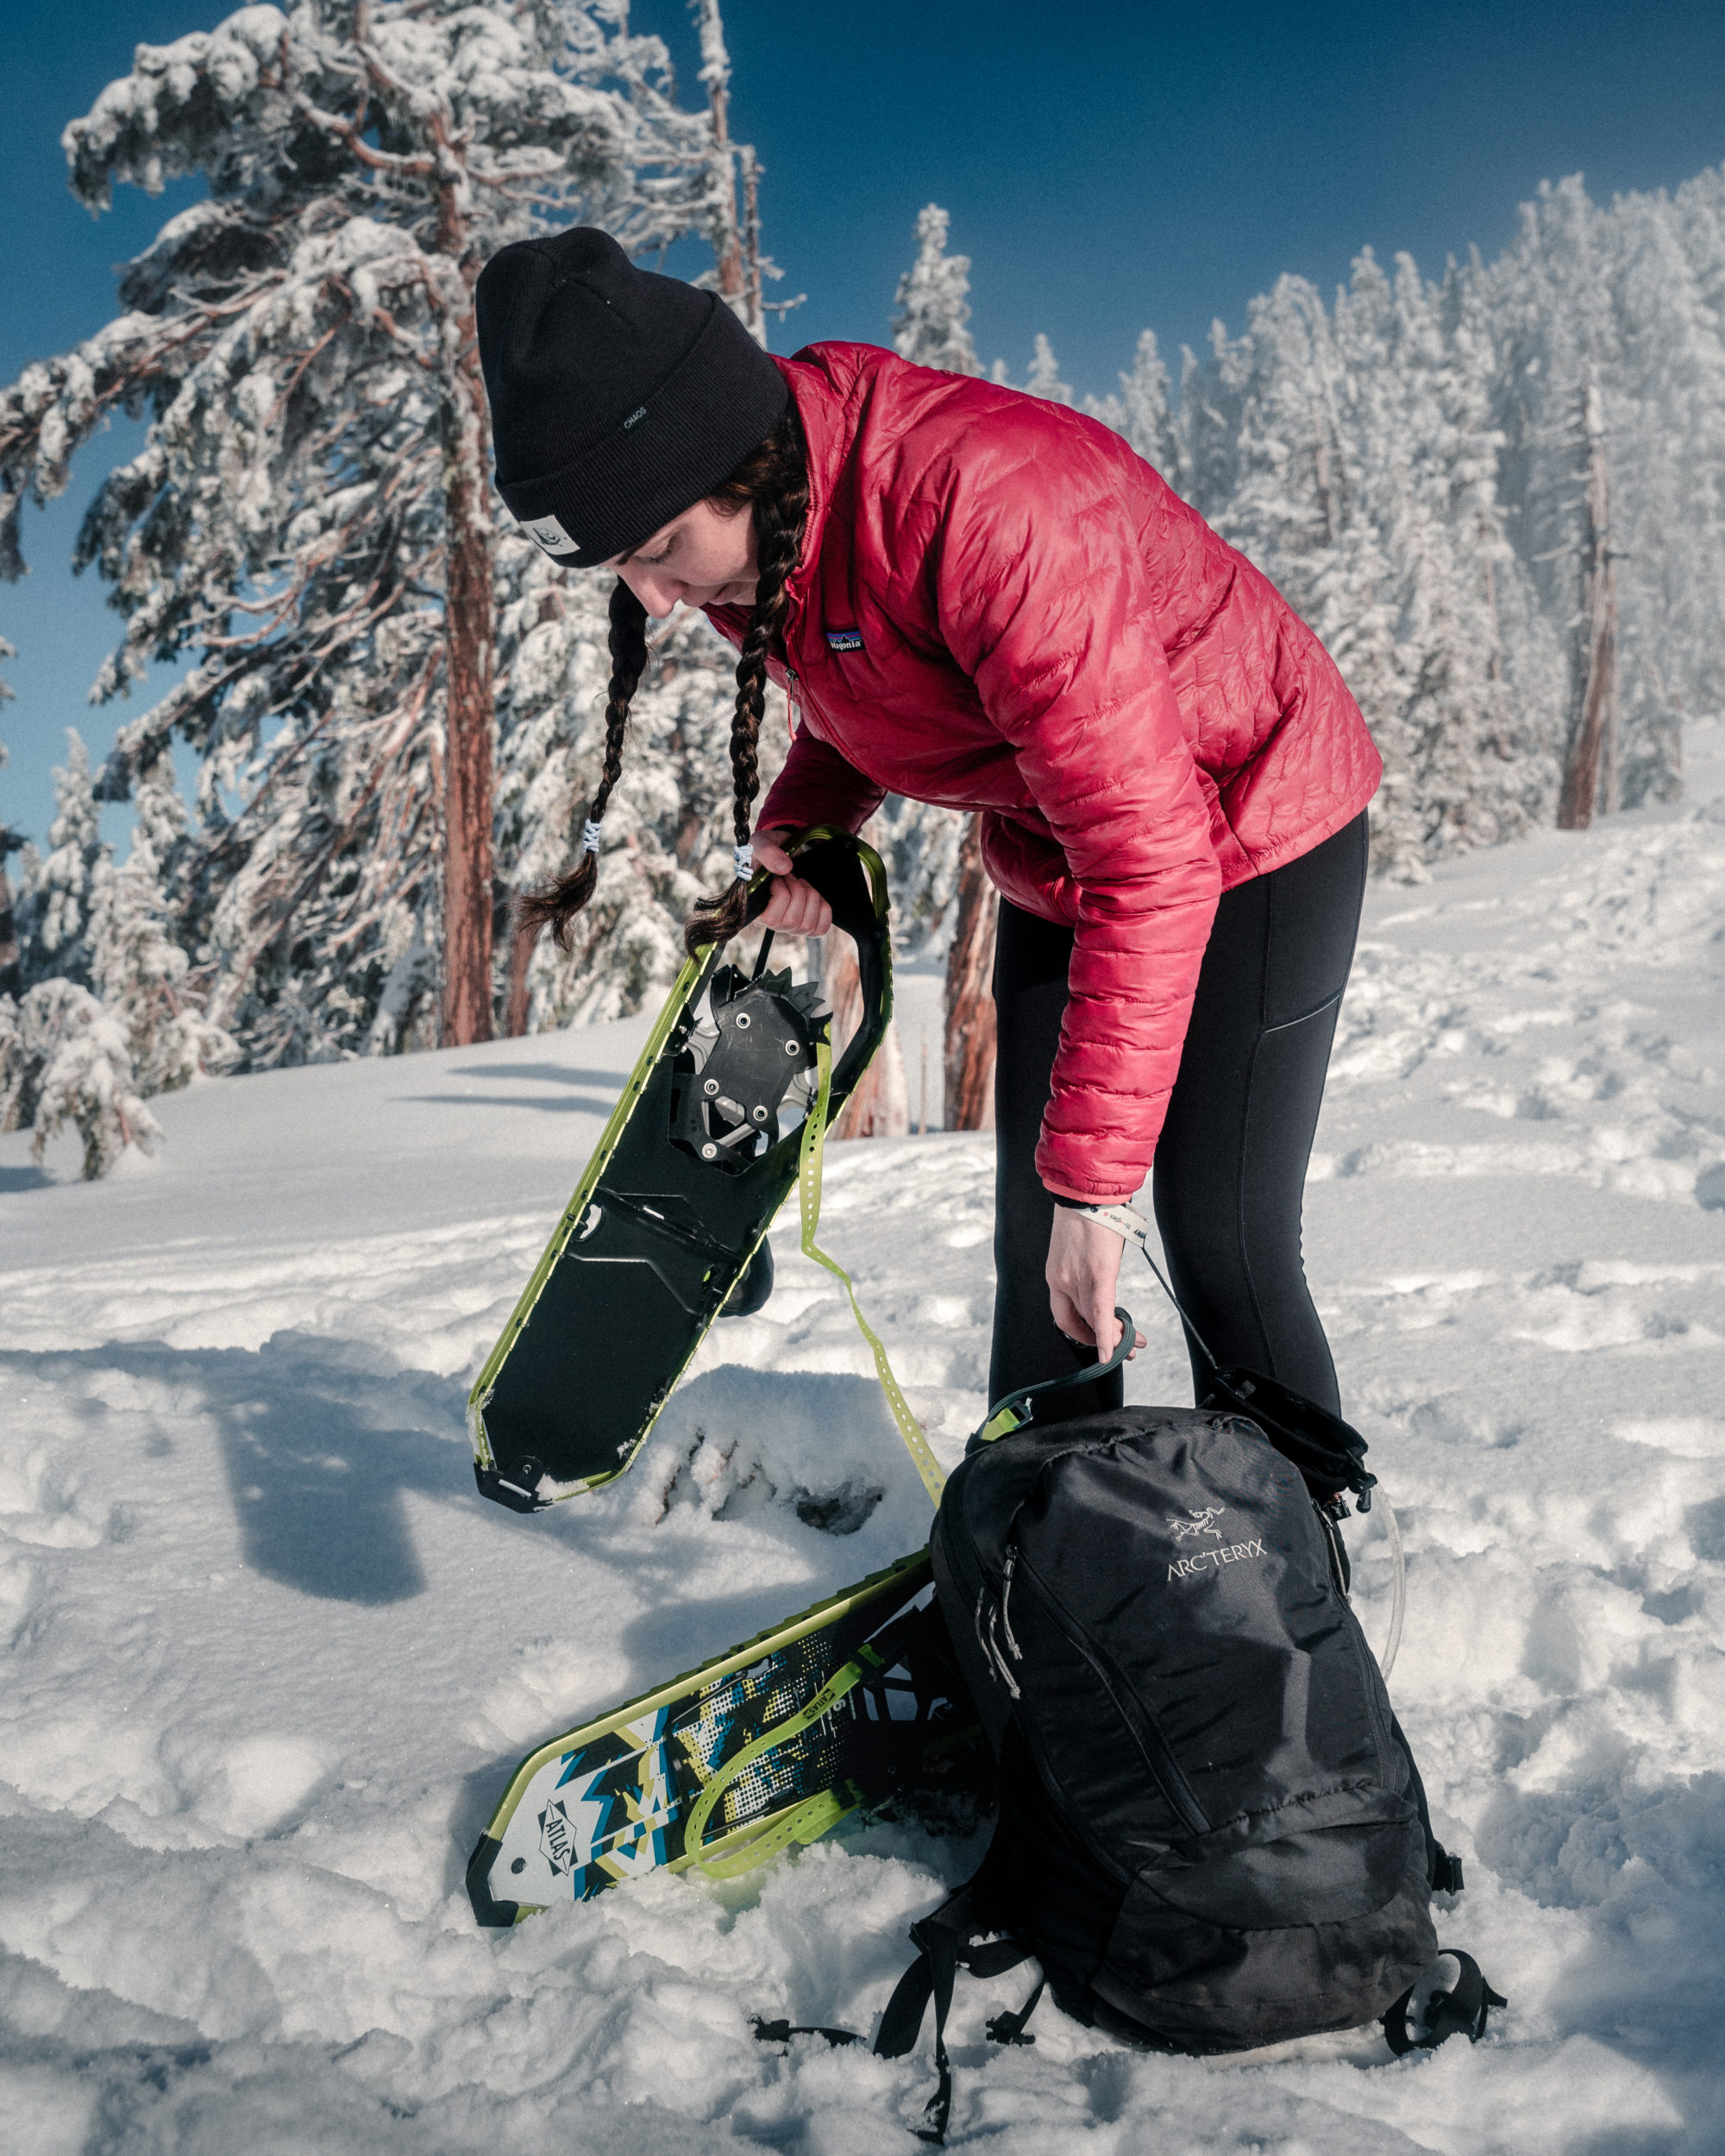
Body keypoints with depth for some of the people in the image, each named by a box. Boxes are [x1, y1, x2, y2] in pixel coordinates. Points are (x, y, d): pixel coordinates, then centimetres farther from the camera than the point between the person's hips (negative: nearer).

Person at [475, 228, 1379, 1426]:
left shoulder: (984, 499, -36)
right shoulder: (760, 537, -10)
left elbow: (1149, 856, -35)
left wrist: (1091, 1178, -33)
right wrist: (796, 828, -9)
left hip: (1253, 834, -7)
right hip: (1057, 865, 7)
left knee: (1222, 1248, -9)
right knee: (1031, 1241, 5)